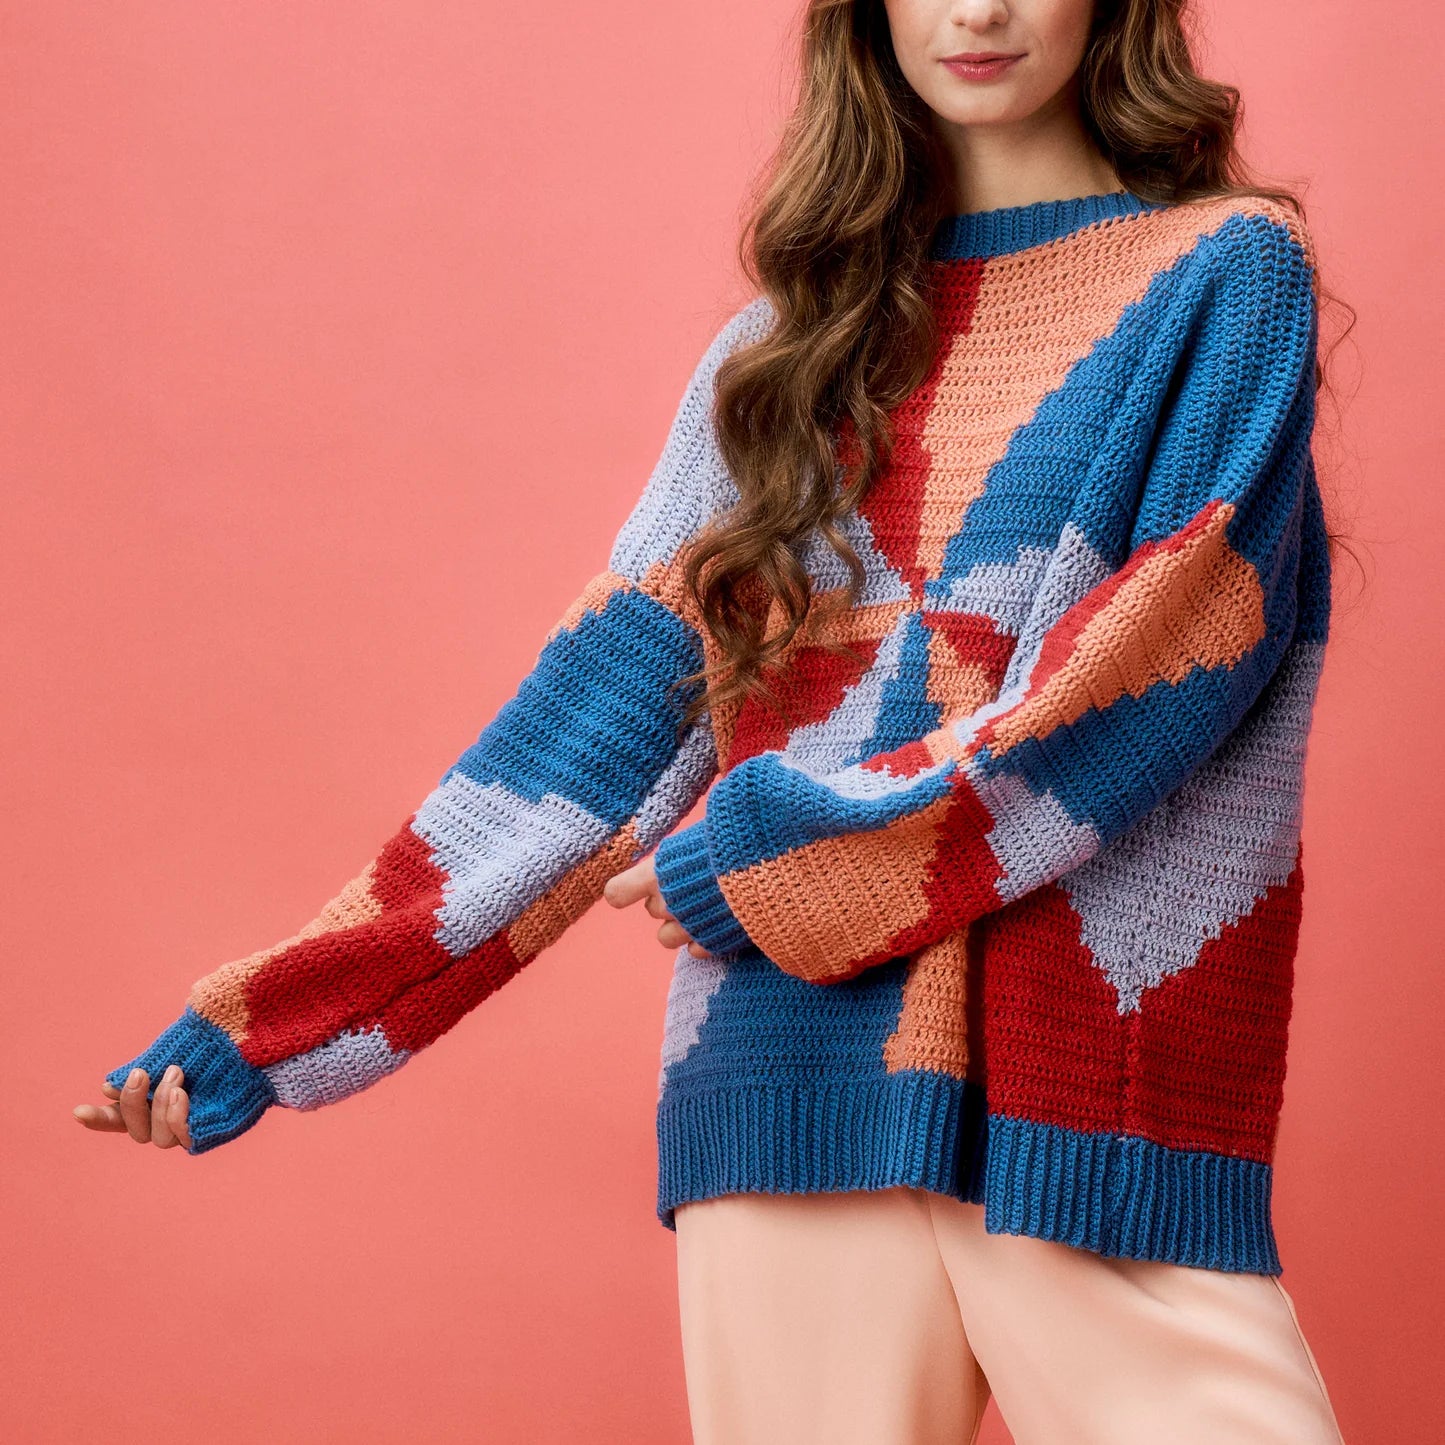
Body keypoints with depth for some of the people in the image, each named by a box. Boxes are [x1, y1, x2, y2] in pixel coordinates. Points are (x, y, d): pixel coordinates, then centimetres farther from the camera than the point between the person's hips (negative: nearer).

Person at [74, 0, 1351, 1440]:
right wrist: (271, 1016, 4)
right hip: (794, 1075, 3)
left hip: (1097, 1070, -2)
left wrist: (805, 859, -10)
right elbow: (601, 703, 11)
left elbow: (1195, 631, -7)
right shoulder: (784, 355, 16)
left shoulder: (1230, 269, 7)